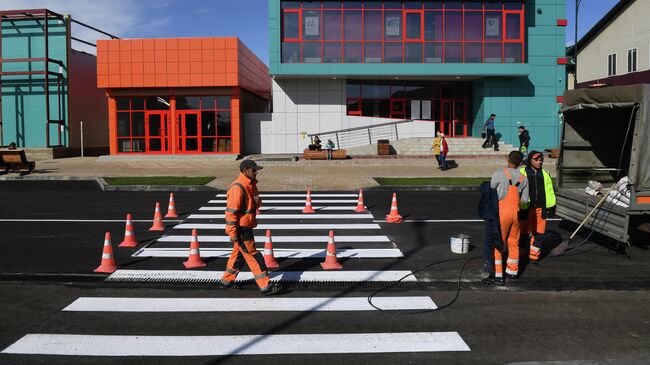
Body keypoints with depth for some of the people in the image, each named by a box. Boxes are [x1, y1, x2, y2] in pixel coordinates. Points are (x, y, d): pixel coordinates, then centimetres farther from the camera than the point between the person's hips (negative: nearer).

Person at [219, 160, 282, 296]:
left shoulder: (251, 185, 9)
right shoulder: (237, 188, -22)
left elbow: (256, 205, 20)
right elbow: (230, 212, -23)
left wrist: (258, 201, -5)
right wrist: (232, 233, -23)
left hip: (247, 227, 10)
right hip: (240, 229, -10)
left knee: (239, 254, 20)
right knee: (254, 256, -5)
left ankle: (226, 281, 33)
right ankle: (265, 287, 0)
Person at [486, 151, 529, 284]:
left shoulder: (499, 174, -11)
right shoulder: (523, 178, 2)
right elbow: (524, 200, 5)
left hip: (502, 211, -4)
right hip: (516, 212, 4)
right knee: (513, 243, 16)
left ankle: (498, 275, 4)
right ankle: (512, 272, 27)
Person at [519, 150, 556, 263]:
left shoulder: (545, 174, 11)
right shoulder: (522, 173, -3)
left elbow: (549, 192, 15)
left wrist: (551, 207, 12)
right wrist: (519, 207, -7)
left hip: (540, 208, 4)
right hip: (526, 208, -4)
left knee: (539, 233, 8)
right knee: (524, 232, 4)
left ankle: (534, 256, 21)